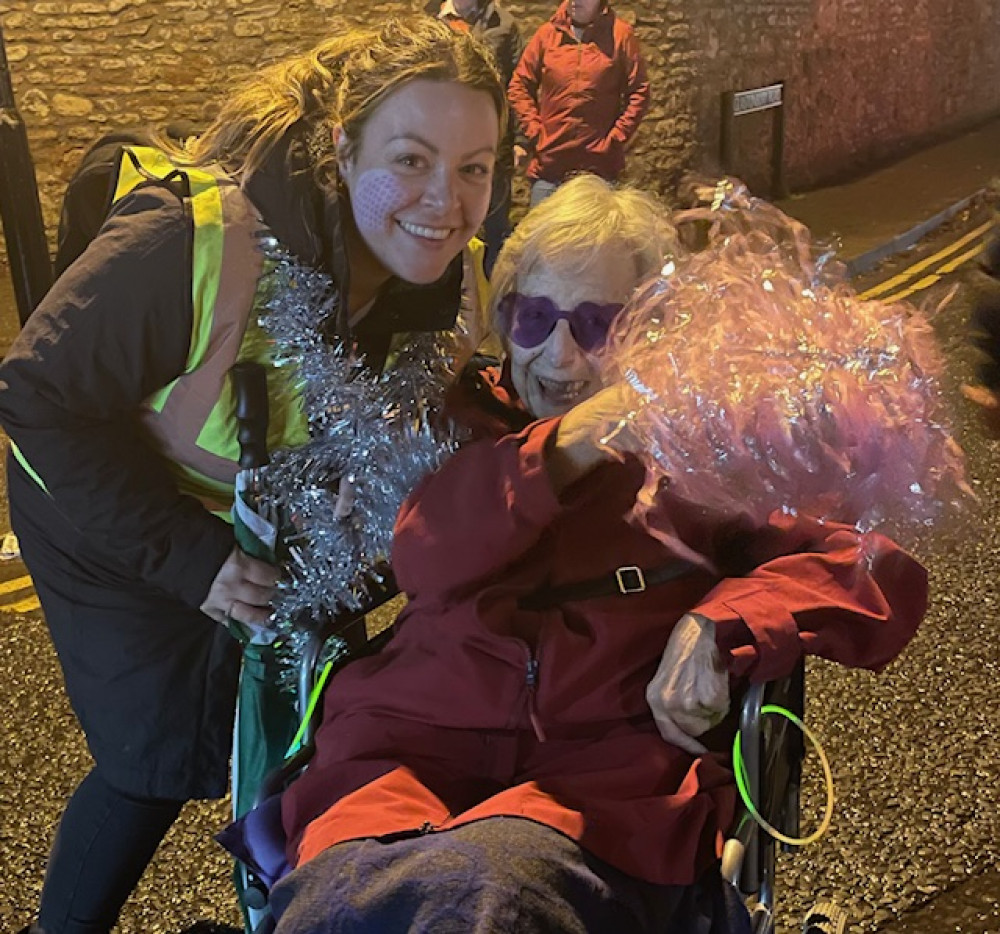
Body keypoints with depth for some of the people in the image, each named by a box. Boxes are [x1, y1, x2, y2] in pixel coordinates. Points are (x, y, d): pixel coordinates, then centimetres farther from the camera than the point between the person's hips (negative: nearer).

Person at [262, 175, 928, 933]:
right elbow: (427, 557, -2)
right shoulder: (464, 416, 19)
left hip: (614, 765, 0)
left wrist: (722, 628, -8)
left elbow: (885, 576, 8)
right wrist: (562, 449, -15)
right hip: (417, 745, 1)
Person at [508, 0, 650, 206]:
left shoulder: (620, 34, 0)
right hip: (548, 163, 2)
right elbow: (519, 85, 10)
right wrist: (533, 132, -1)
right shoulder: (547, 33, 6)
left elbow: (639, 92, -1)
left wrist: (617, 139, -7)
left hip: (600, 166, -2)